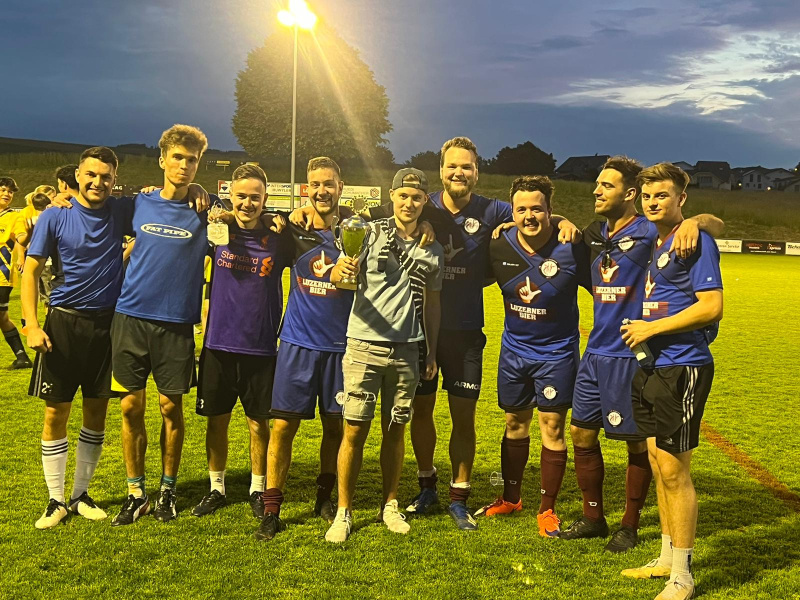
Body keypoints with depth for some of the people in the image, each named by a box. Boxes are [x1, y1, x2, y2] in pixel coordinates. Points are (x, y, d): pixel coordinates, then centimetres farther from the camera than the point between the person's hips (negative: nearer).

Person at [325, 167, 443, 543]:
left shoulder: (432, 250, 11)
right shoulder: (370, 233, 0)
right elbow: (336, 276, -12)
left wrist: (432, 353, 13)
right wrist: (342, 269, -36)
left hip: (407, 350, 3)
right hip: (364, 346, -3)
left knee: (395, 430, 9)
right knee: (354, 430, -2)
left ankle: (390, 505, 24)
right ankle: (344, 512, 8)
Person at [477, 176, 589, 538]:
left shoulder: (571, 250, -17)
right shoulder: (499, 248, -7)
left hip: (557, 352, -3)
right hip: (514, 349, 4)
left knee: (552, 429, 0)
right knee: (515, 424, 15)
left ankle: (547, 509, 15)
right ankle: (510, 498, 32)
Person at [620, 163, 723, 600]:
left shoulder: (695, 241, -12)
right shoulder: (652, 241, 14)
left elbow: (711, 306, -18)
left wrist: (651, 328, -14)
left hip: (683, 368, -9)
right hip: (652, 367, 9)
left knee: (674, 470, -3)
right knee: (658, 465, 14)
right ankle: (667, 559, 28)